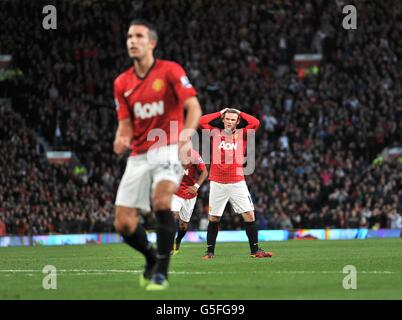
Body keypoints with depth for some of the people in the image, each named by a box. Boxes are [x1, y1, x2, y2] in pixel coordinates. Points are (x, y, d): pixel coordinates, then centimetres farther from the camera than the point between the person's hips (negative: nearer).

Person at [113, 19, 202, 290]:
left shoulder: (170, 71, -6)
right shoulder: (122, 83, 9)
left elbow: (194, 106, -13)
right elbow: (126, 124, 10)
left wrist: (188, 130, -33)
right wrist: (122, 139, -14)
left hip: (168, 149, -5)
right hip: (139, 156, 5)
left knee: (161, 200, -32)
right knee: (124, 224, -1)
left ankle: (161, 272, -22)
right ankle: (152, 258, 29)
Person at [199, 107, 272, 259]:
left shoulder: (242, 134, 7)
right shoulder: (215, 133, 8)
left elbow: (255, 123, -6)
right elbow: (201, 121, -1)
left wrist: (239, 113, 6)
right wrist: (220, 113, 7)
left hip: (237, 182, 0)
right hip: (217, 183, 0)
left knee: (249, 215, -6)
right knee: (213, 218, 4)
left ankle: (255, 250, 1)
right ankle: (210, 251, 14)